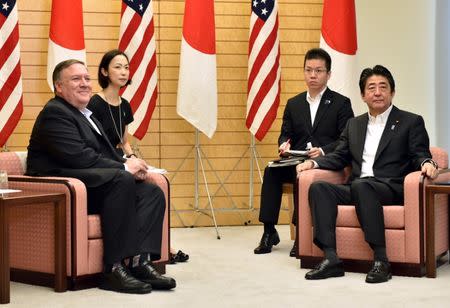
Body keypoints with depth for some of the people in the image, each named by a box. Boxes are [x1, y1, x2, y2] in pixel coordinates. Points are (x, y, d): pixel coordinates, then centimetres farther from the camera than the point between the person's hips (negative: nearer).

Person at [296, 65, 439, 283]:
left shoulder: (411, 122, 11)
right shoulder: (354, 124, 25)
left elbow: (420, 155, 2)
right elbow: (340, 157, 22)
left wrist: (427, 163, -23)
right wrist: (314, 162, 3)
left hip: (392, 189, -5)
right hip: (356, 189, 5)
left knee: (361, 186, -37)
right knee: (318, 188, -23)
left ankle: (381, 260, -37)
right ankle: (330, 258, -32)